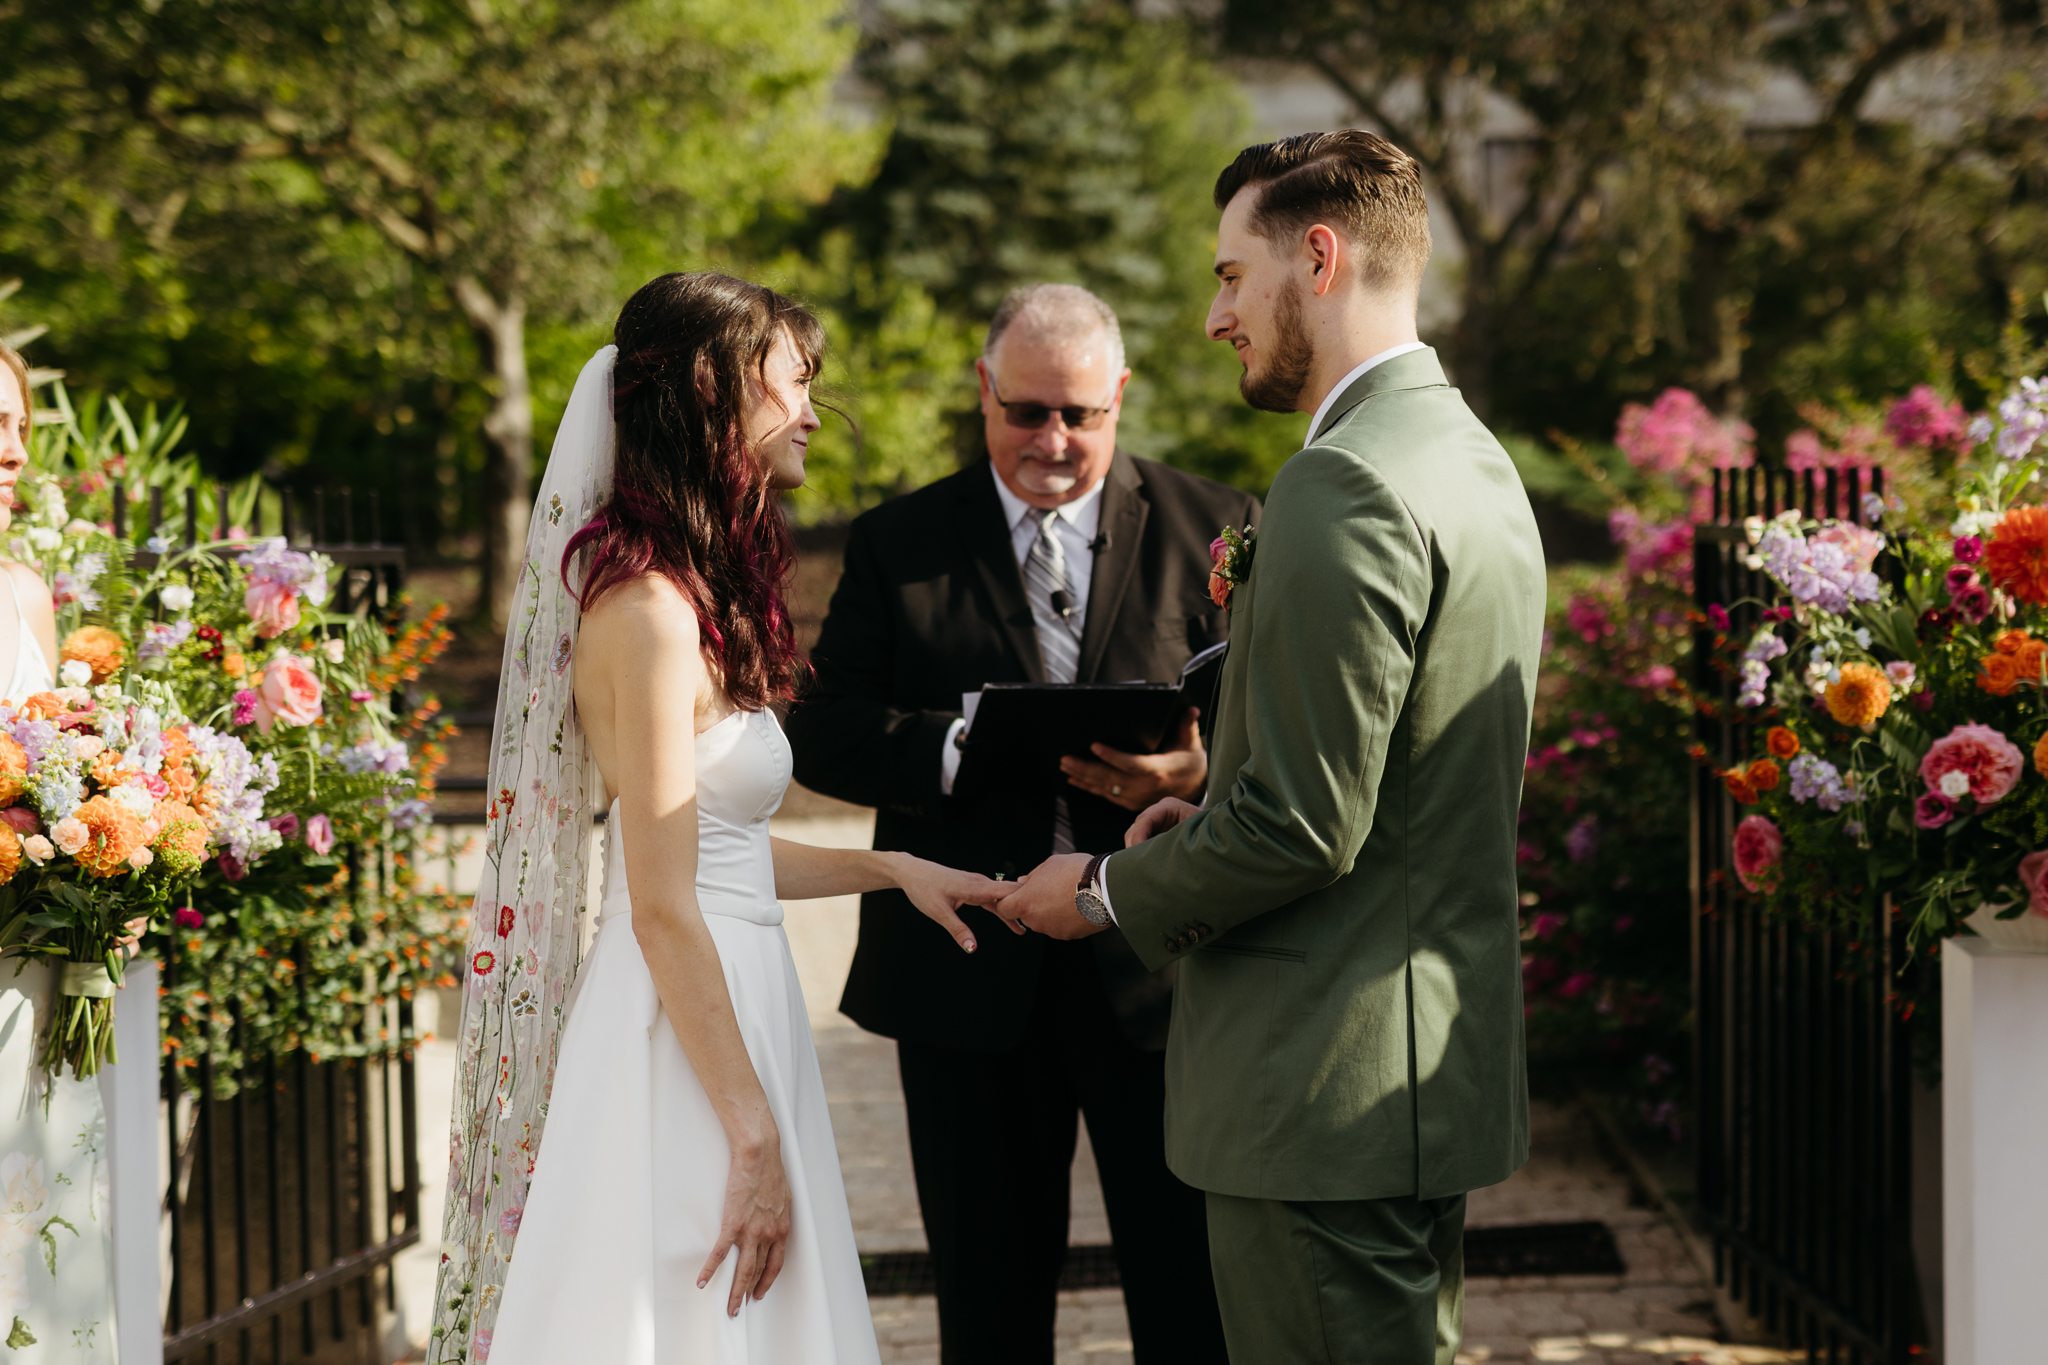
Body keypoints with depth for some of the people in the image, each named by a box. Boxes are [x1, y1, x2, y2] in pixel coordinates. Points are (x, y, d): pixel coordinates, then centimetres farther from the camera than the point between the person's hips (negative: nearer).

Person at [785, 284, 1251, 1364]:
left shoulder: (1211, 529, 5)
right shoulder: (896, 543, 7)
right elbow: (823, 735, 0)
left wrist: (1202, 773, -21)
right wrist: (968, 748, -18)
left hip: (1162, 971, -1)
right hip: (972, 982, 1)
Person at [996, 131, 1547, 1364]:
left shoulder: (1345, 487, -19)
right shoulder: (1477, 461, 13)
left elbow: (1306, 827, -22)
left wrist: (1111, 891, -7)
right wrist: (1215, 816, 12)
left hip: (1329, 1091, -10)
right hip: (1441, 1070, 10)